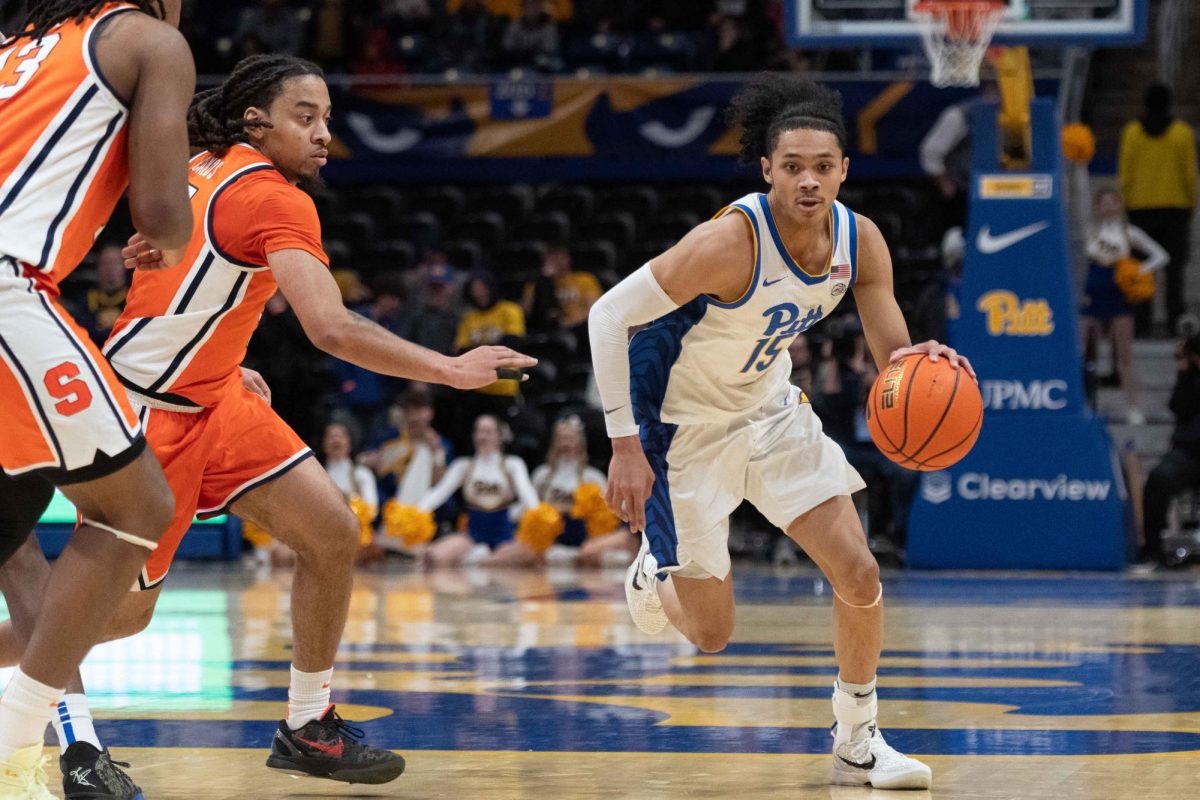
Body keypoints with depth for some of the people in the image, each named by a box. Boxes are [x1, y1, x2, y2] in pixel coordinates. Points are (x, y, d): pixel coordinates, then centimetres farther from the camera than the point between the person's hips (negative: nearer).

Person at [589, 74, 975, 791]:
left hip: (771, 408, 5)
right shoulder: (731, 242, -32)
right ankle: (656, 571, 37)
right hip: (685, 425, -5)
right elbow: (610, 316, -27)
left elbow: (894, 359, -6)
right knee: (712, 633, 1)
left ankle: (858, 743, 16)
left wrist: (921, 362, -32)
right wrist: (626, 447, -28)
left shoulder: (860, 241, -13)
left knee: (859, 577, -3)